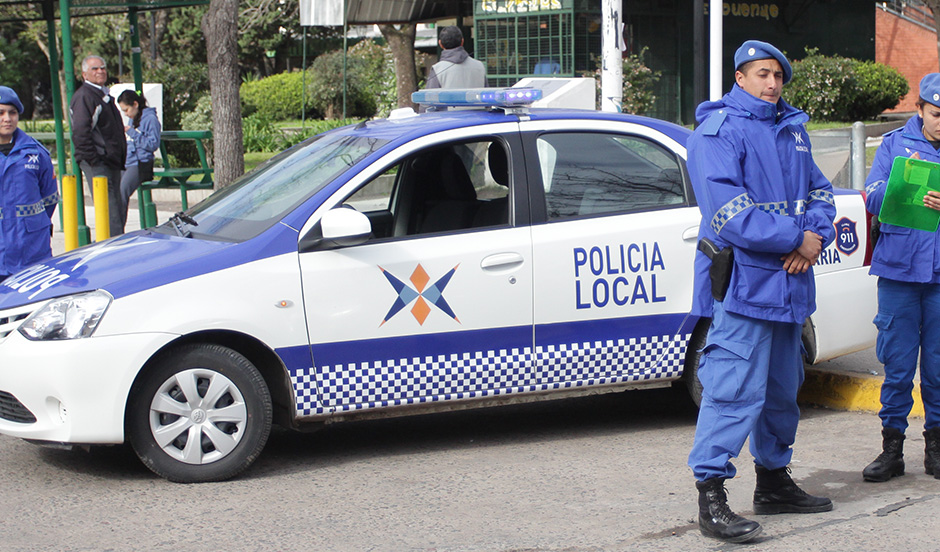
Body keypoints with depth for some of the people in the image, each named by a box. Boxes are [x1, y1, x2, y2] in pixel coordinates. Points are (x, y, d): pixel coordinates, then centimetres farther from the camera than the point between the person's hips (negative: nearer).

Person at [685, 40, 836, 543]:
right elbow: (728, 212, -19)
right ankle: (711, 500, -12)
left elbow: (819, 191, 19)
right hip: (742, 280, -9)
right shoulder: (717, 132, -9)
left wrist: (815, 237, -3)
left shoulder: (791, 130, 18)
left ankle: (774, 482, 32)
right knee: (734, 387, -14)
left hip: (787, 283, 9)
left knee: (782, 387, 18)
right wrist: (795, 238, -17)